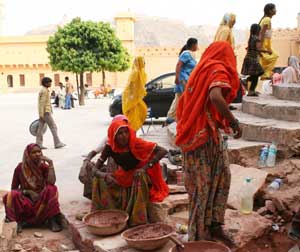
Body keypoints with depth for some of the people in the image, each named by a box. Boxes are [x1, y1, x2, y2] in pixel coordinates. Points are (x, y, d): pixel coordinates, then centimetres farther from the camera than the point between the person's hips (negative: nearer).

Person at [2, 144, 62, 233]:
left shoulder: (43, 166, -4)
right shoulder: (20, 168, -4)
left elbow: (51, 182, -22)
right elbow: (14, 188, 2)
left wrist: (50, 163, -23)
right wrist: (26, 191, -16)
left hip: (42, 199, 0)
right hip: (25, 199, 0)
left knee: (51, 189, -30)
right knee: (12, 195, -30)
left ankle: (52, 221, -26)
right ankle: (18, 221, -15)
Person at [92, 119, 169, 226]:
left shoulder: (136, 143, -26)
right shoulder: (110, 147, -17)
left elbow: (163, 151, -31)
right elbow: (95, 169, -17)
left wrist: (145, 167, -38)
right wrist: (104, 175, -40)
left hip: (141, 175, -4)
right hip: (124, 176, 4)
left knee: (140, 177, -38)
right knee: (99, 180, -15)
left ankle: (138, 219, -29)